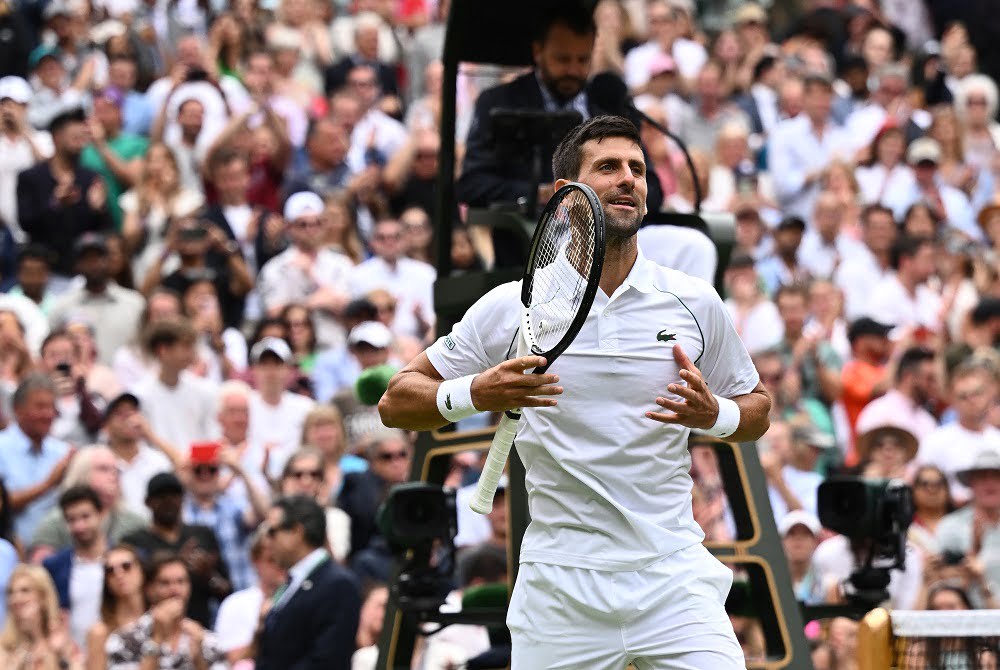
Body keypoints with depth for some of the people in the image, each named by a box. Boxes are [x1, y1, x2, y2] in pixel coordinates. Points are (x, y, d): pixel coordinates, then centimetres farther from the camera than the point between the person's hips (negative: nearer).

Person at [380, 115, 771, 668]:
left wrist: (714, 414, -8)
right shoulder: (510, 308, 1)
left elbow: (757, 409, 15)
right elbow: (396, 402, 4)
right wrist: (475, 394, -17)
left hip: (674, 576, 1)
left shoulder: (696, 303, 4)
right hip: (558, 588, -1)